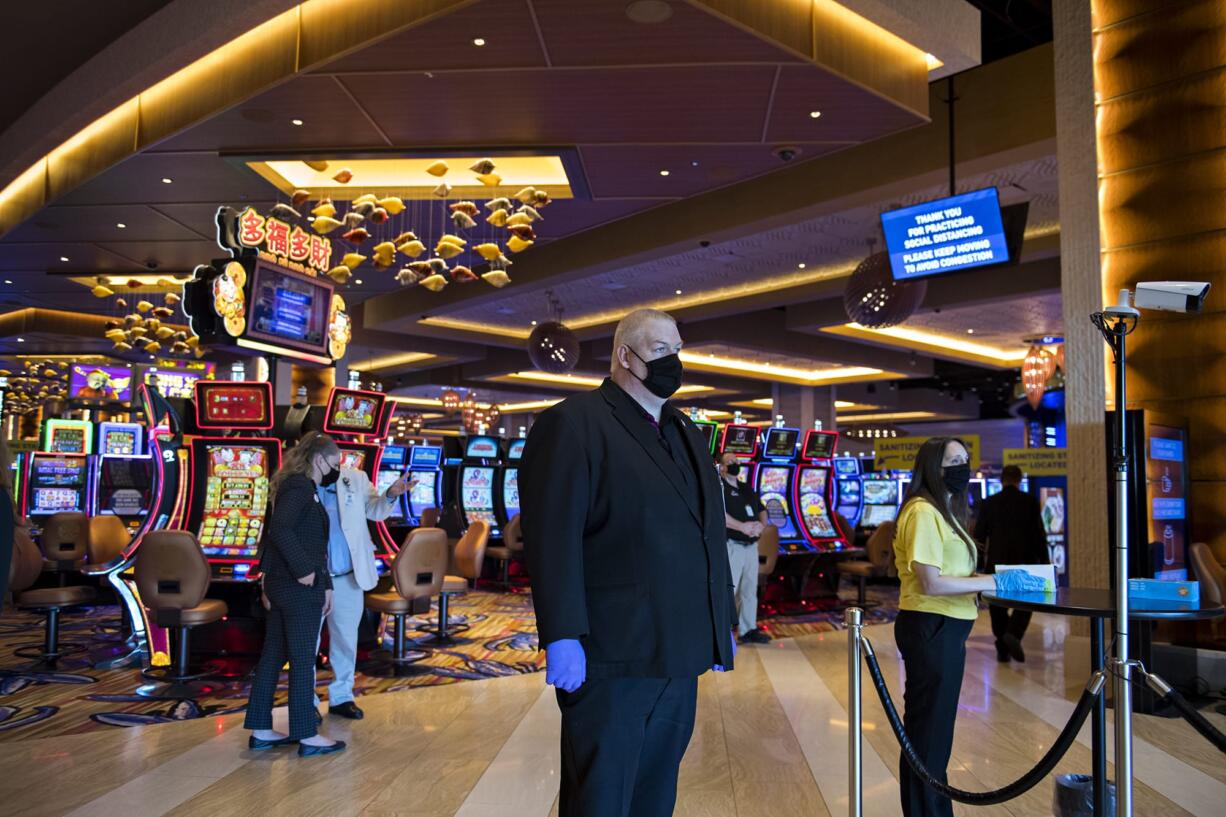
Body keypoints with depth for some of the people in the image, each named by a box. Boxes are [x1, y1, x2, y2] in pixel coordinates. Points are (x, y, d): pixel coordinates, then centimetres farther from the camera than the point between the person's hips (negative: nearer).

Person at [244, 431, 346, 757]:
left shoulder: (296, 486, 15)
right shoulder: (301, 487, -14)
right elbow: (279, 529, -28)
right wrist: (303, 569, -22)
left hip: (281, 584, 10)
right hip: (300, 588, -10)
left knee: (273, 656, 13)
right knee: (303, 661, -1)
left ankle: (261, 730, 22)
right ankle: (307, 736, 9)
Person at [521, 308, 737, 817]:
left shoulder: (687, 435, 18)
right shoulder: (574, 423, -7)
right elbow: (552, 537, -15)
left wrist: (724, 623, 15)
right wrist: (562, 638, -20)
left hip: (678, 655, 8)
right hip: (611, 655, -7)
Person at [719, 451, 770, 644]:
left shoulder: (747, 489, 19)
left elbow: (762, 510, 17)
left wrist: (761, 525, -5)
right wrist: (742, 526, -22)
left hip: (751, 546, 8)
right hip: (731, 546, -8)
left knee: (749, 590, 12)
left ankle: (748, 630, 19)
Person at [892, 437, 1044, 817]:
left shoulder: (944, 511, 16)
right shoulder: (923, 512, -17)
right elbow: (931, 584, -22)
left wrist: (996, 582, 4)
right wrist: (995, 581, -19)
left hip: (945, 630, 10)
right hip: (930, 629, -10)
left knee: (934, 728, 20)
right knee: (928, 730, 2)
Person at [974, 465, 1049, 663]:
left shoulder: (989, 503, 1)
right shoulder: (1030, 501, -3)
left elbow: (979, 535, 4)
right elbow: (1039, 534, -3)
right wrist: (1044, 562, 3)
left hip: (996, 563, 1)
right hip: (1024, 561, -1)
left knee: (998, 606, 9)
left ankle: (1003, 649, 9)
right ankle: (1013, 634, -14)